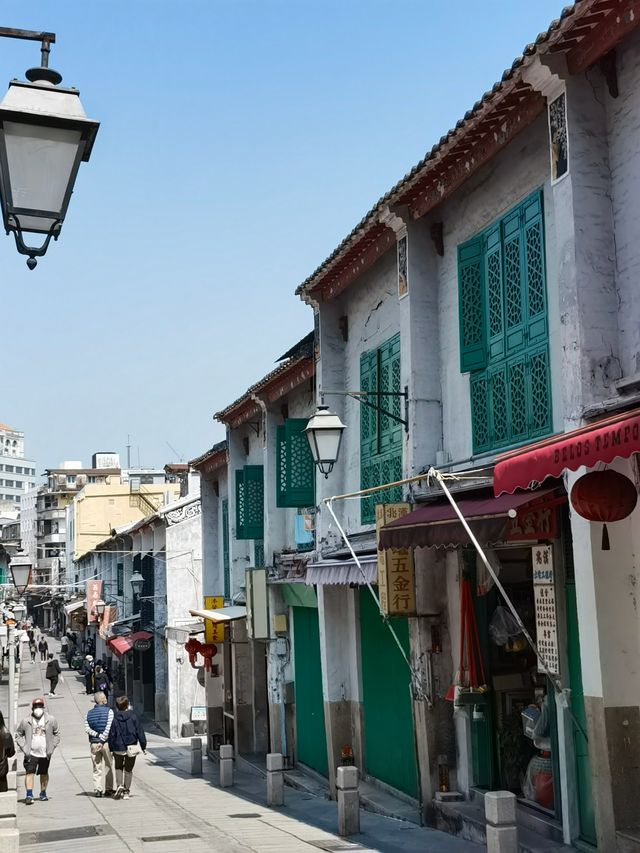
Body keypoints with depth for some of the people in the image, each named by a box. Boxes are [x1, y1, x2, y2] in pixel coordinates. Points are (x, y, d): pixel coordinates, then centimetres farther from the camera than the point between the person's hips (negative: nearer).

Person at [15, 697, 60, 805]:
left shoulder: (51, 720, 0)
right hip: (31, 753, -2)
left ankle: (43, 793, 28)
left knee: (44, 773, 13)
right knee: (29, 773, -13)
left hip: (45, 754, 2)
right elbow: (18, 735, 5)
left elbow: (56, 734, 8)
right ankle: (29, 795, -16)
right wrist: (24, 748, -5)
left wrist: (51, 748, -1)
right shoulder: (26, 721, -3)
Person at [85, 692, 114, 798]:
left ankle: (98, 790, 3)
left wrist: (97, 735, -8)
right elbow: (108, 729, -15)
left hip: (93, 743, 3)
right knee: (108, 767, 9)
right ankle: (108, 789, 11)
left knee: (97, 768, 8)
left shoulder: (89, 713, 6)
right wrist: (102, 739, -12)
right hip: (106, 742, -3)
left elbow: (87, 728, -3)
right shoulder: (109, 711, -7)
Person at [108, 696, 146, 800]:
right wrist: (143, 745, 5)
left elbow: (111, 734, -2)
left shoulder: (114, 718, -5)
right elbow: (140, 731, -3)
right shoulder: (133, 716, -5)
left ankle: (119, 785, -3)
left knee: (118, 768, 19)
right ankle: (126, 792, 11)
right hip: (132, 747, 0)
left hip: (118, 747, 0)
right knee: (128, 769, 12)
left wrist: (111, 749, 7)